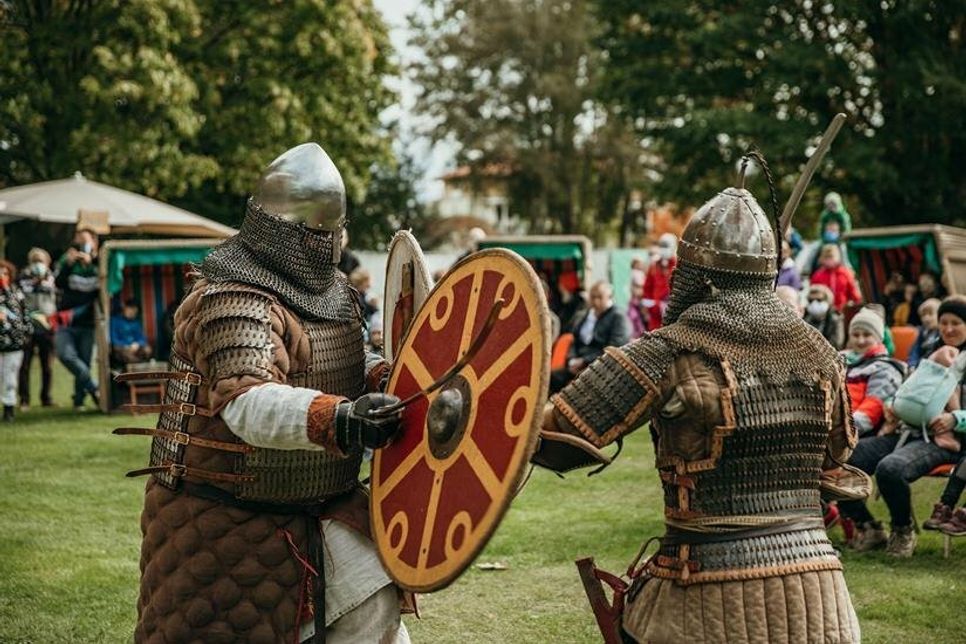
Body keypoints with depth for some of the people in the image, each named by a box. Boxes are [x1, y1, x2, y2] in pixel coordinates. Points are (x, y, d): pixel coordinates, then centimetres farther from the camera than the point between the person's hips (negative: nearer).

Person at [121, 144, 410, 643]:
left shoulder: (334, 290, 7)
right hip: (225, 520, -7)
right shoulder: (233, 303, -22)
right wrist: (338, 417, -53)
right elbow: (248, 403, -37)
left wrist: (383, 377, -3)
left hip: (316, 506, 8)